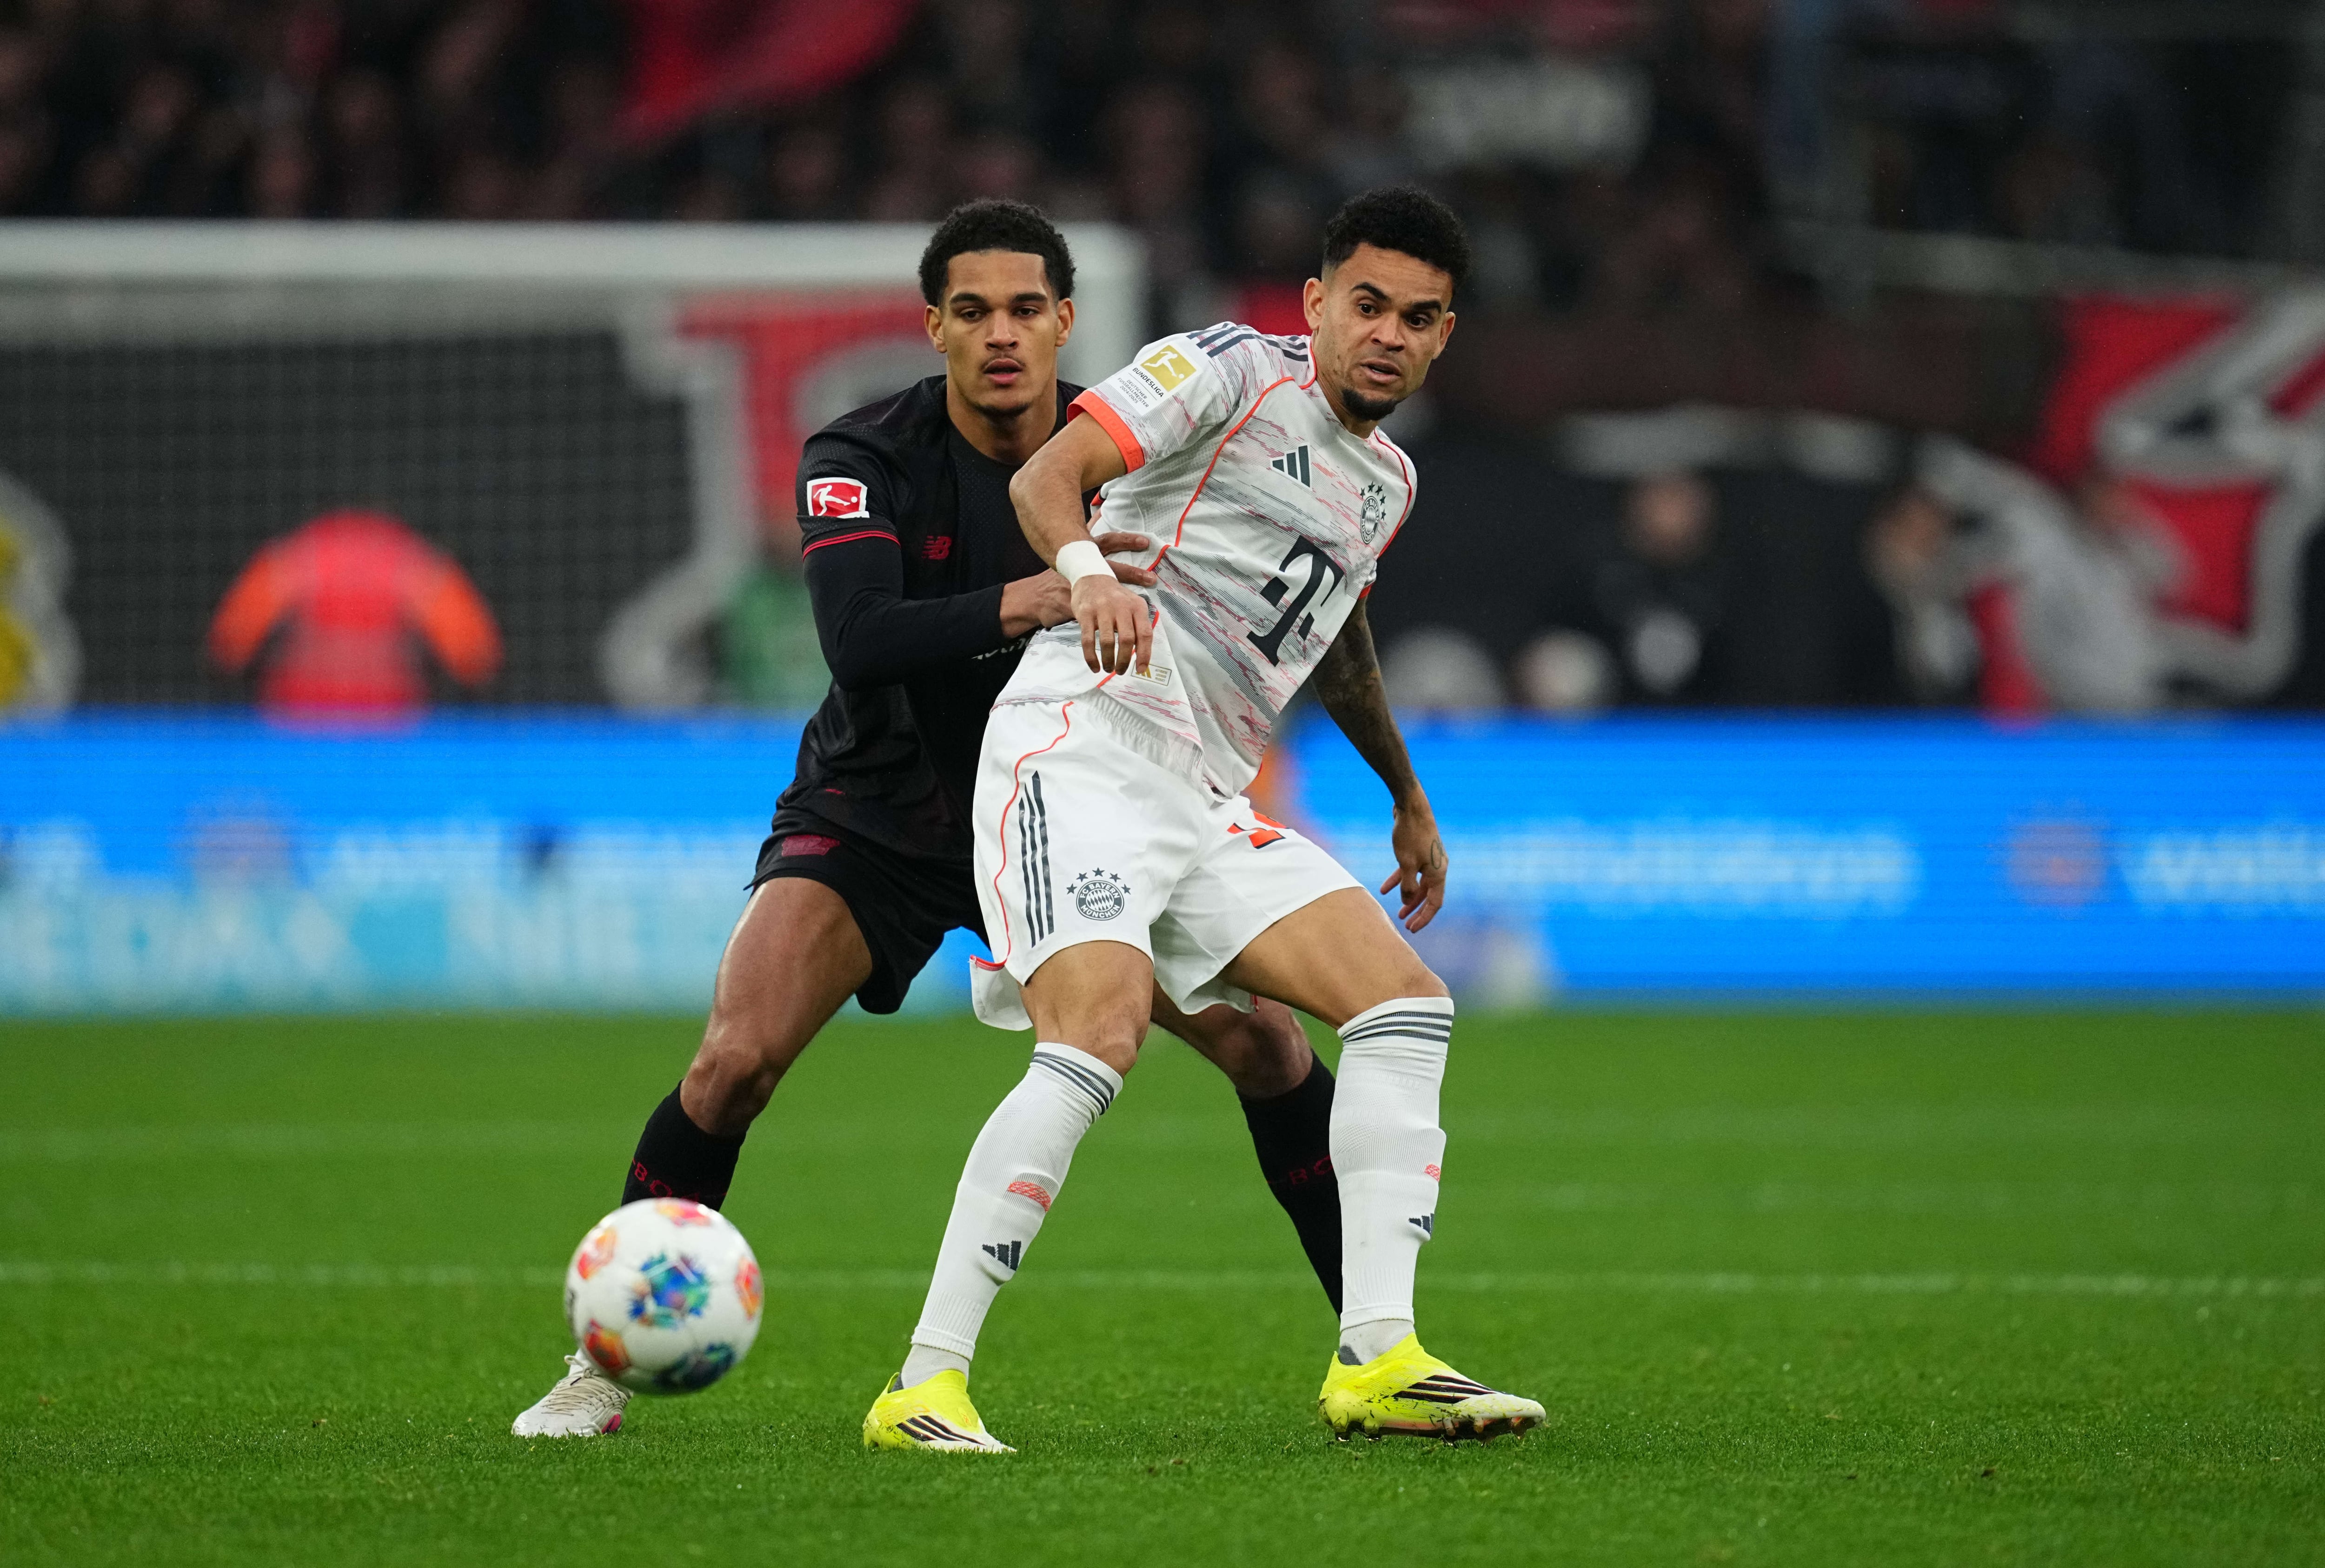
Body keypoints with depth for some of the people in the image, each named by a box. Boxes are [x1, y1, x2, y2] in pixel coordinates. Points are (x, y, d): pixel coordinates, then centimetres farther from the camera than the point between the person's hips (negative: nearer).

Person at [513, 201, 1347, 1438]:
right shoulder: (862, 459, -19)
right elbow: (858, 645, -35)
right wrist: (1021, 603, -48)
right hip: (878, 813, -2)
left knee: (1264, 1036, -9)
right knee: (736, 1059, -21)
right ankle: (603, 1364, -5)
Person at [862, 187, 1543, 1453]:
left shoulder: (1387, 481, 21)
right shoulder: (1230, 372, -3)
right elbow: (1047, 476, -15)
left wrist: (1408, 799, 49)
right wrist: (1087, 569, -36)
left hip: (1208, 803, 8)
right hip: (1085, 745, -8)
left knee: (1406, 1003, -5)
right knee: (1098, 1035, -27)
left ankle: (1376, 1358, -8)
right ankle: (925, 1385, -23)